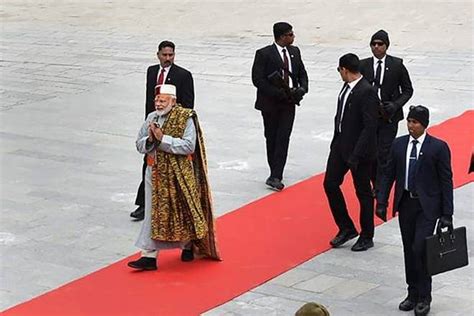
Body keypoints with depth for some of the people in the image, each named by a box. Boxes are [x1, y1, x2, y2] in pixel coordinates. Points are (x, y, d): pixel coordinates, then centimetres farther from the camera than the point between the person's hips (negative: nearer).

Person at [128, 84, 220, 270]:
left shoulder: (185, 119, -11)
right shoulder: (151, 118, 6)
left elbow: (189, 145, -22)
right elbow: (139, 145, 8)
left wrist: (163, 138, -25)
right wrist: (150, 139, -14)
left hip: (178, 175, -4)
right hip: (155, 173, 5)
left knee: (183, 210, 8)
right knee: (153, 213, 2)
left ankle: (188, 245, 32)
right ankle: (149, 256, 3)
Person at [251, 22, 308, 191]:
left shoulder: (294, 52, 7)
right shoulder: (264, 54, -11)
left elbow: (302, 73, 15)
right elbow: (257, 79, -15)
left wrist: (302, 89, -7)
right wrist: (279, 93, -21)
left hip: (289, 102, 3)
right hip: (270, 103, -3)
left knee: (283, 138, -6)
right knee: (272, 138, 8)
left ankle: (275, 177, -8)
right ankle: (276, 174, 23)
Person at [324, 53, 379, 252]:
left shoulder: (367, 92, -21)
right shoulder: (347, 87, 5)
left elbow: (370, 127, -23)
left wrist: (356, 155, -24)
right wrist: (335, 142, 12)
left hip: (359, 149, -8)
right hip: (340, 144, 8)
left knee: (363, 192, 5)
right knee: (330, 184, 7)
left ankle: (367, 237, 20)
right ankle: (346, 228, 21)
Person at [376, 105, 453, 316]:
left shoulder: (438, 147, -7)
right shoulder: (398, 145, 5)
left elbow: (446, 181, -6)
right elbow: (389, 175, 10)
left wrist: (447, 214, -9)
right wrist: (381, 202, 2)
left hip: (427, 206, -4)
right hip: (405, 204, 4)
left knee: (420, 249, -13)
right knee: (409, 251, 10)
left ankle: (424, 298, 1)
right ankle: (413, 294, 23)